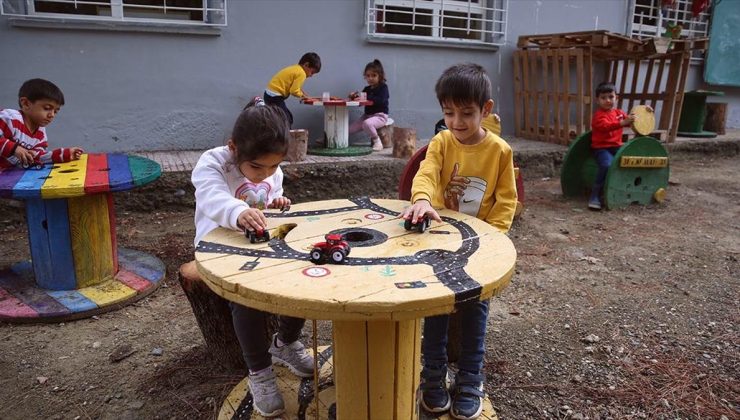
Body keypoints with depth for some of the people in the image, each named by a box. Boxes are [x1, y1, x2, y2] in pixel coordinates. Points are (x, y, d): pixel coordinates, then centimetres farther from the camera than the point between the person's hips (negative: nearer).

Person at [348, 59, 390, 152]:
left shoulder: (383, 87, -5)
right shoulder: (366, 89, 13)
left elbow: (381, 100, -24)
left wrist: (366, 97, -26)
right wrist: (354, 96, -8)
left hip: (380, 115, -6)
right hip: (367, 115, 6)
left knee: (367, 123, -36)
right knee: (350, 128, -6)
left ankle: (377, 141, -18)